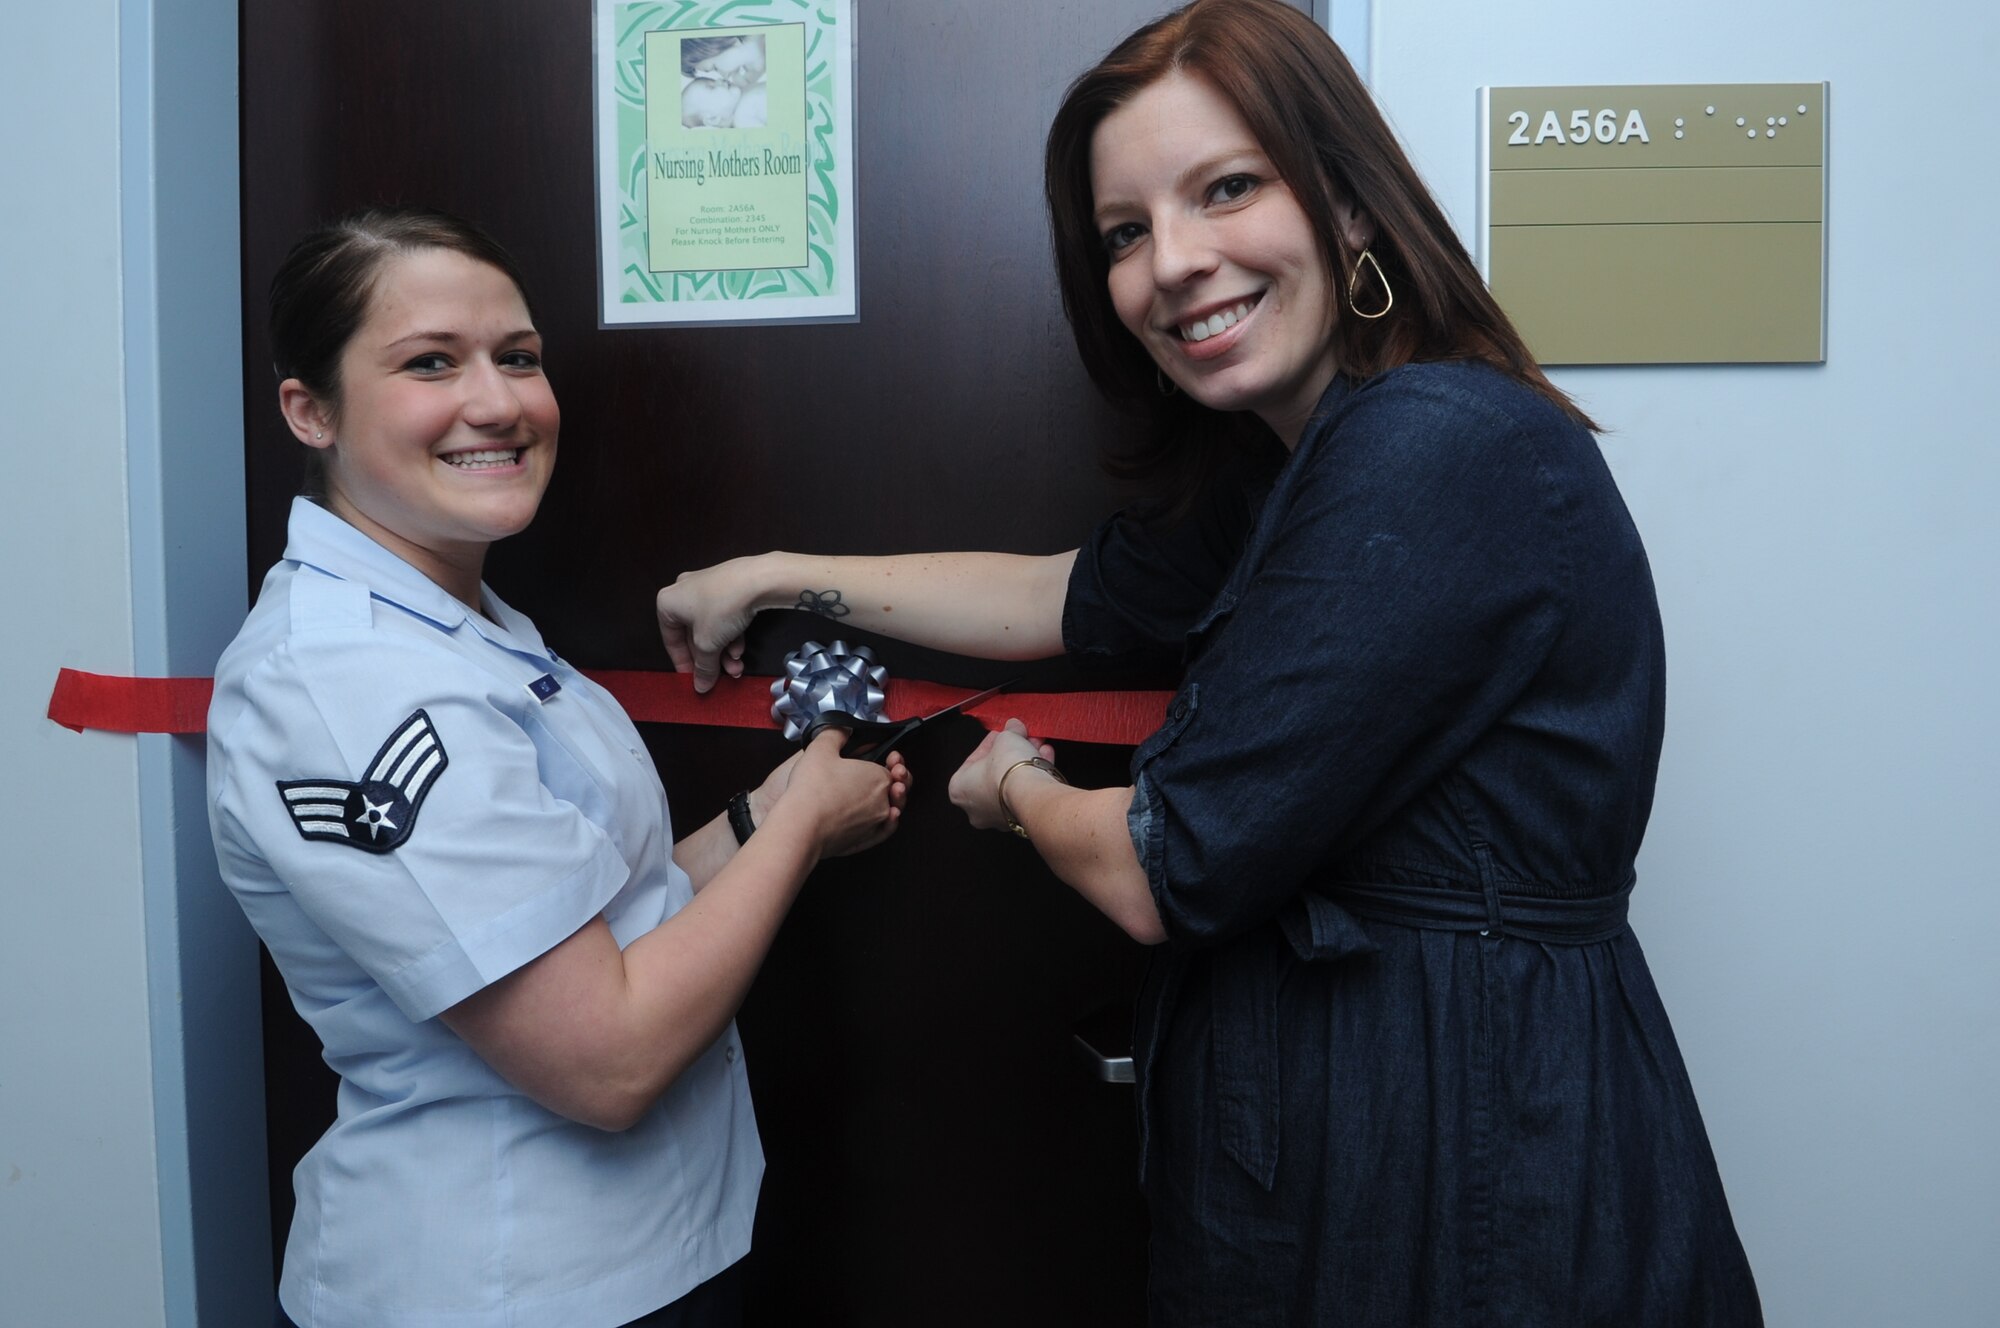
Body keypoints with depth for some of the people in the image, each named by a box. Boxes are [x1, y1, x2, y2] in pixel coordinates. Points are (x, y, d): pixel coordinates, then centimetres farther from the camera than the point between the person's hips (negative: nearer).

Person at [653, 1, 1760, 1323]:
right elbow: (1064, 597, 16)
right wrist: (778, 576, 18)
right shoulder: (1289, 461, 5)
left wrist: (1012, 790, 0)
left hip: (1469, 1155, -8)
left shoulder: (1444, 452, -25)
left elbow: (1168, 874, -22)